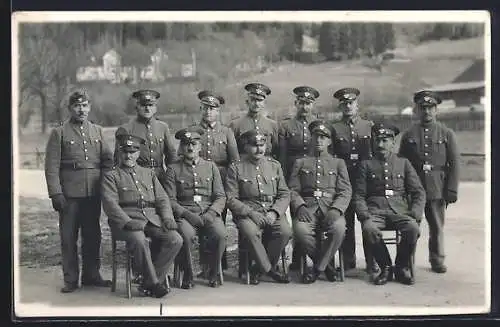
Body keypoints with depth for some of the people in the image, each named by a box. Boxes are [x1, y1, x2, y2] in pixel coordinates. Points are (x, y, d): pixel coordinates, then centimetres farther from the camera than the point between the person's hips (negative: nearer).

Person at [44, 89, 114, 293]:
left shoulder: (97, 131, 13)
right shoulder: (59, 133, 1)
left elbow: (108, 159, 15)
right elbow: (51, 167, -4)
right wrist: (56, 194, -12)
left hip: (93, 193, 4)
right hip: (69, 194, -4)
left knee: (93, 236, 9)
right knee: (68, 238, 2)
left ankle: (91, 275, 20)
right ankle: (70, 280, 9)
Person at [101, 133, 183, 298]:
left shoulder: (149, 173, 25)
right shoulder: (111, 176, 10)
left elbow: (162, 199, 18)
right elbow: (110, 203, -5)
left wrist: (168, 218, -3)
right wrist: (127, 222, -22)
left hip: (152, 218, 5)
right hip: (126, 220, -4)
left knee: (175, 240, -21)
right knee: (139, 241, -36)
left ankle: (147, 283, -14)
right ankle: (154, 283, -19)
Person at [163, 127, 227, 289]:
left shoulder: (211, 166, 15)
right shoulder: (173, 169, 9)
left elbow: (220, 196, 11)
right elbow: (170, 200, 3)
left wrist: (211, 213, -8)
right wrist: (186, 214, -13)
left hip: (210, 213, 2)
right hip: (184, 214, -1)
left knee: (220, 234, -29)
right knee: (186, 235, -34)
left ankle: (214, 273, -7)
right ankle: (187, 276, -12)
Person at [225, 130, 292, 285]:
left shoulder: (274, 165, 13)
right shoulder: (236, 168, 4)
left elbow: (285, 194, 11)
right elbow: (231, 199, -2)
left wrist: (274, 212, -8)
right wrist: (251, 212, -16)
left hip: (273, 211, 3)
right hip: (247, 212, -3)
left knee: (285, 232, -27)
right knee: (251, 233, -35)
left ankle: (258, 268, -9)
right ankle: (269, 269, -15)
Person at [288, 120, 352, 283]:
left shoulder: (338, 163, 19)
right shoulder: (300, 163, 20)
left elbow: (345, 191, 7)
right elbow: (293, 190, 10)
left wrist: (335, 209, -13)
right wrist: (300, 206, -11)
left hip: (331, 208, 0)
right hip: (307, 208, 0)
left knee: (339, 228, -35)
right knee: (300, 229, -34)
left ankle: (318, 268, -15)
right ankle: (326, 264, -10)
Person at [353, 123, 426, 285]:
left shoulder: (403, 163, 16)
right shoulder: (366, 165, 14)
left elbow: (419, 192, 12)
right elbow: (359, 195, 8)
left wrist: (415, 214, -6)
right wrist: (364, 215, -11)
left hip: (400, 210, 1)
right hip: (375, 211, 0)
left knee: (413, 228, -31)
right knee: (369, 229, -34)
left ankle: (401, 267, -6)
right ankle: (386, 268, -11)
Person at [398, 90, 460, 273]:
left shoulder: (447, 134, 6)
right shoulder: (409, 134, 7)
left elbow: (454, 164, 2)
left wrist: (452, 190, -5)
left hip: (437, 189, 0)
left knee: (437, 226, 5)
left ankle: (437, 260, 17)